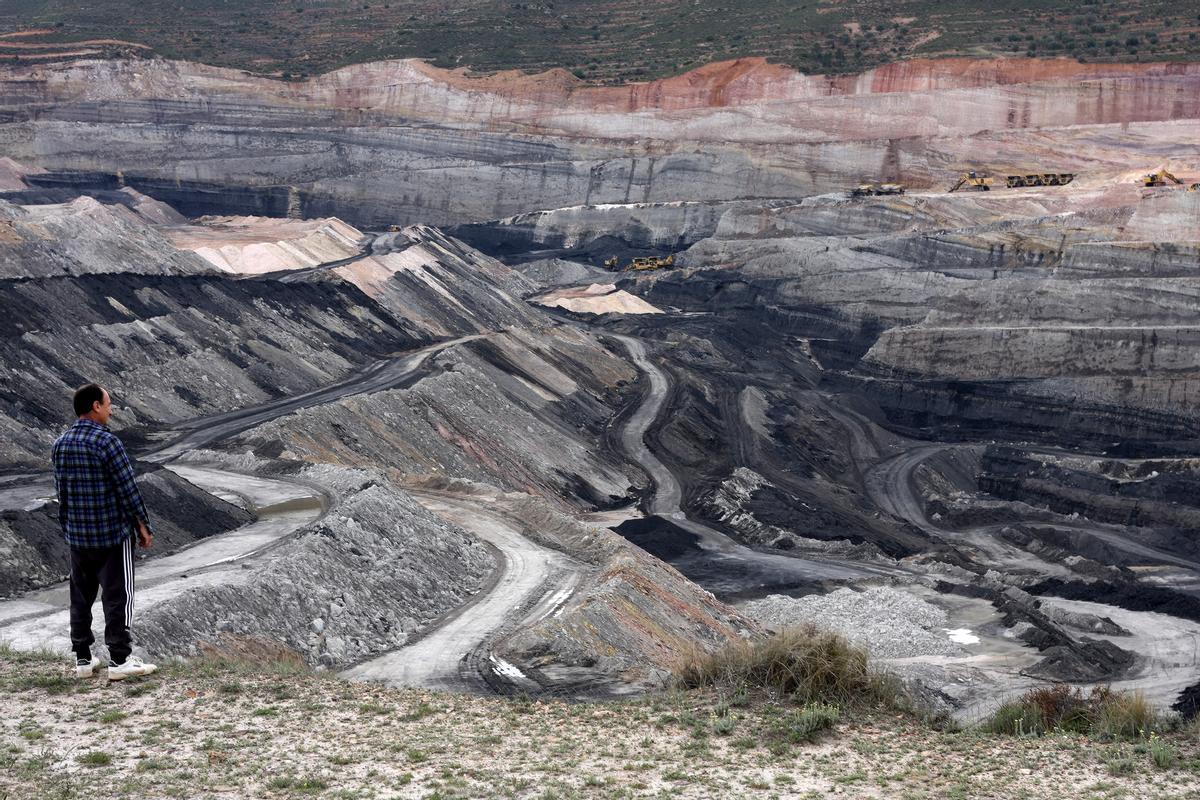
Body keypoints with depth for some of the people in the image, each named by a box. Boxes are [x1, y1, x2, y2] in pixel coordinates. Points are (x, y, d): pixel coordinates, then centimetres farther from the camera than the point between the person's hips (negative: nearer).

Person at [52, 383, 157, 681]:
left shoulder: (60, 444, 4)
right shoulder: (107, 442, -17)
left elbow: (61, 490, 11)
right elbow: (128, 488, -15)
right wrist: (143, 524, -4)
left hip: (77, 534, 6)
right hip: (113, 533, -6)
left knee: (81, 596, 13)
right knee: (118, 596, 1)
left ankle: (83, 659, 18)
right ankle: (120, 660, 3)